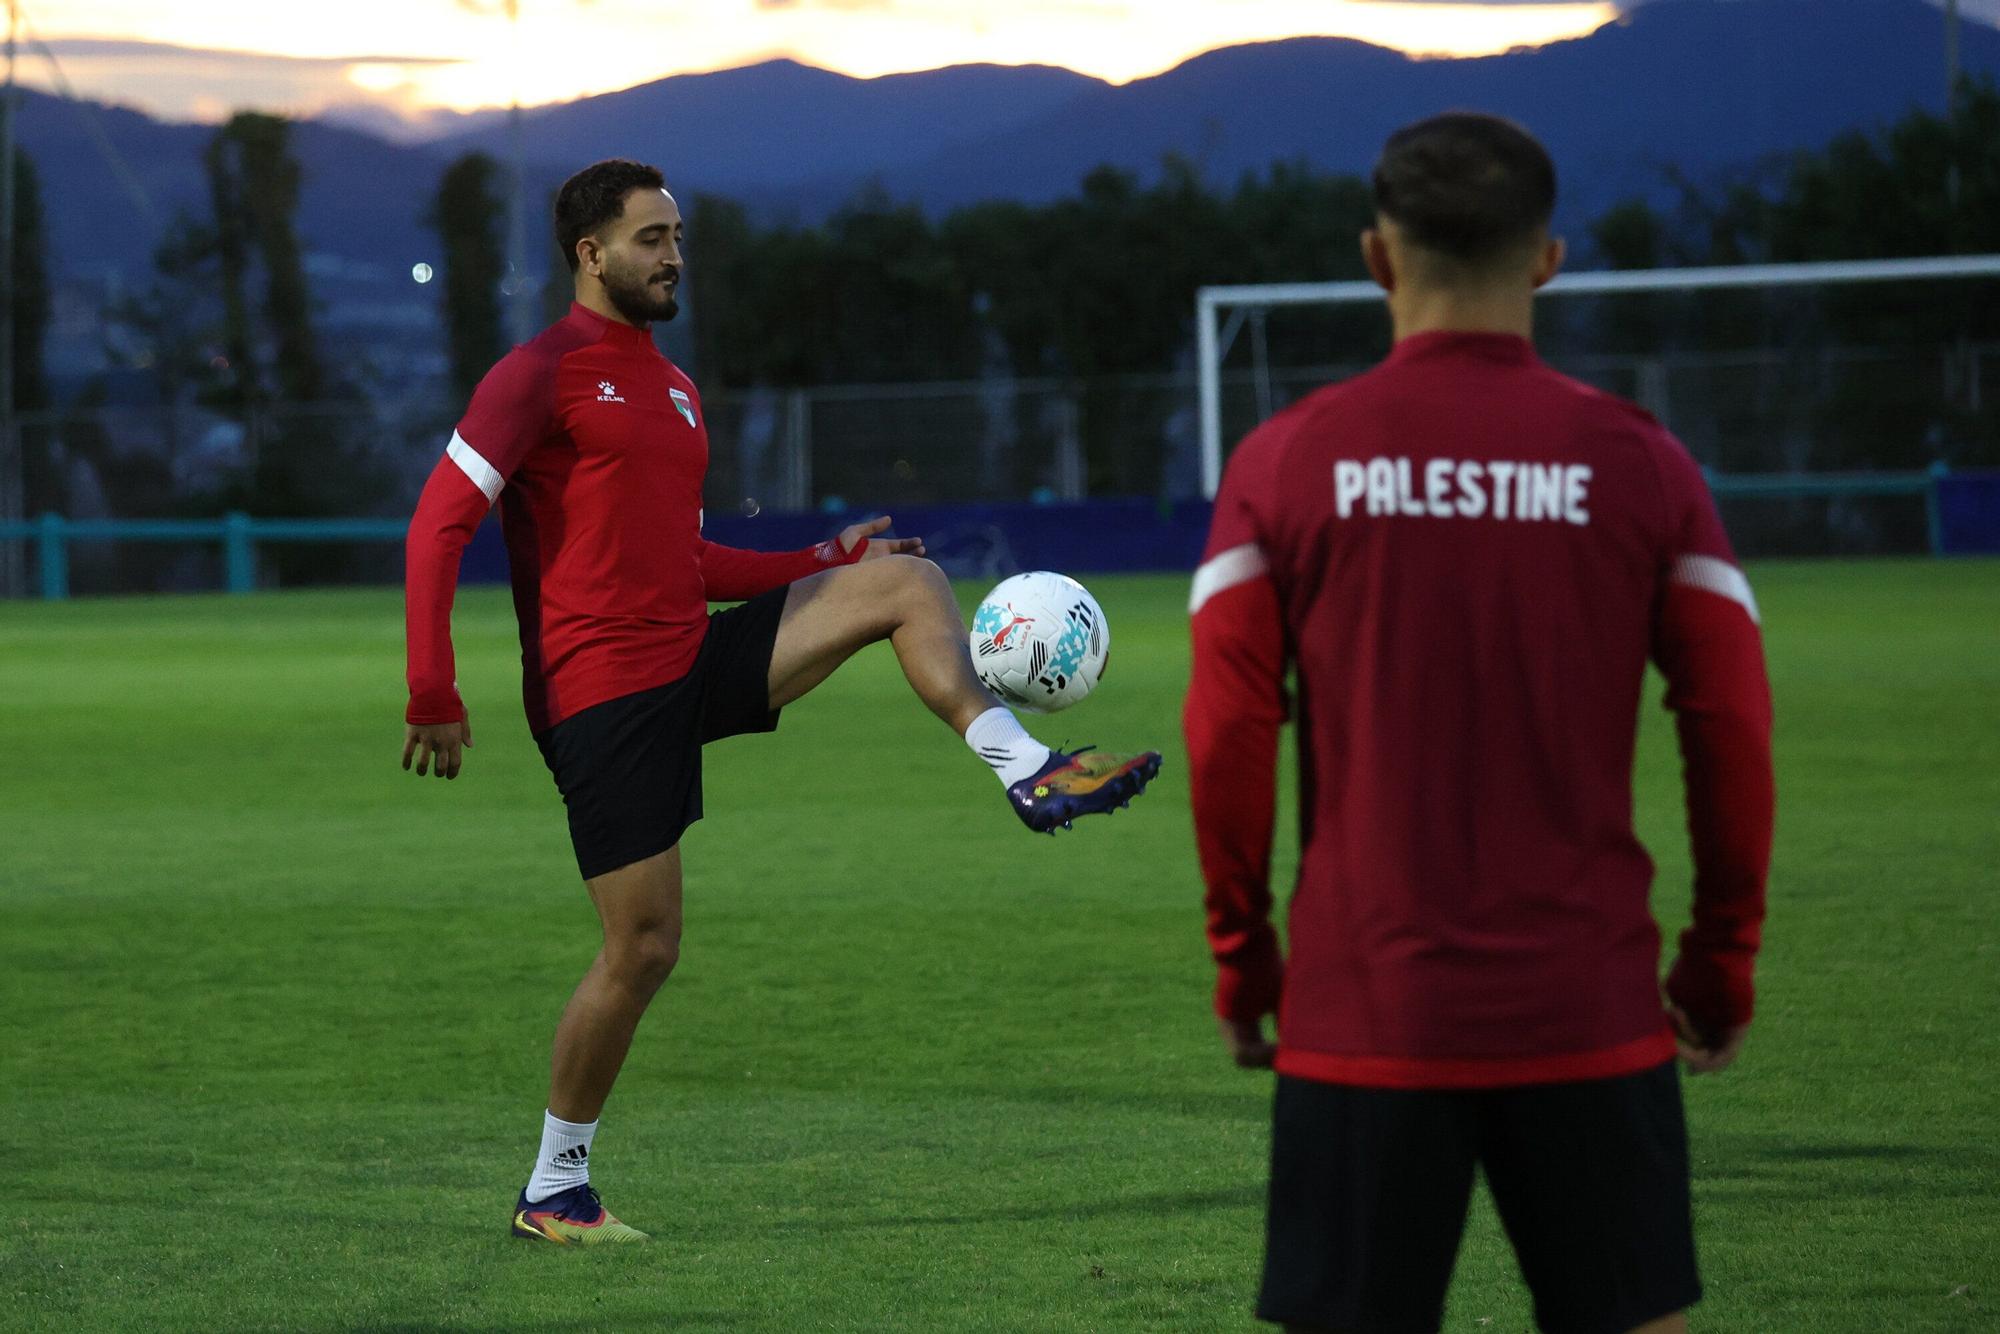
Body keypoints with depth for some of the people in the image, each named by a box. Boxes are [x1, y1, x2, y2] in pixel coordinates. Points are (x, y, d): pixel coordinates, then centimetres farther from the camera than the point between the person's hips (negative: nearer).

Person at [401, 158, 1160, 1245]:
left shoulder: (671, 389, 20)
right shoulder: (540, 375, -7)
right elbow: (440, 523, -13)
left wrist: (824, 562, 17)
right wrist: (432, 695, -20)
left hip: (698, 660, 7)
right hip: (601, 694, -7)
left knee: (904, 581, -7)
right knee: (642, 948, -7)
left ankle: (1029, 775, -19)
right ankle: (552, 1192, 8)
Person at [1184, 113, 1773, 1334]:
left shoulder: (1287, 464, -1)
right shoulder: (1638, 463, 0)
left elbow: (1227, 738, -3)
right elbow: (1734, 734, -1)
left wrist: (1242, 957, 8)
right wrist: (1724, 960, 10)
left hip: (1361, 1016, 0)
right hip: (1590, 1014, 0)